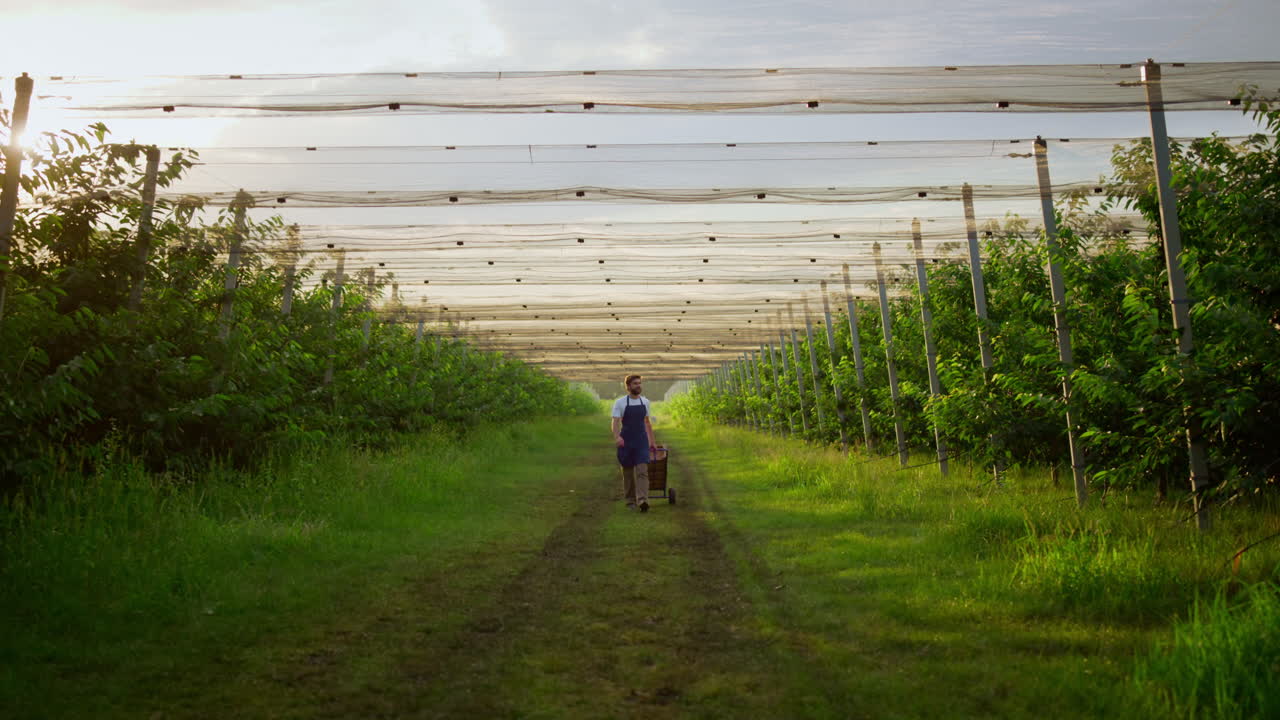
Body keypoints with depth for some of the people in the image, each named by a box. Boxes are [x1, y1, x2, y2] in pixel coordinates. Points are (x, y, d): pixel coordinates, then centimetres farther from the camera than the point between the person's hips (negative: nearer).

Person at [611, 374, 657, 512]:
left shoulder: (645, 401, 9)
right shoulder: (620, 403, -4)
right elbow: (616, 422, -13)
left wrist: (652, 441, 20)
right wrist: (617, 437, -32)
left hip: (642, 441, 2)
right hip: (626, 442, -2)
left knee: (642, 471, -13)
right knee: (628, 472, 7)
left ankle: (642, 501, -24)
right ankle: (631, 500, 20)